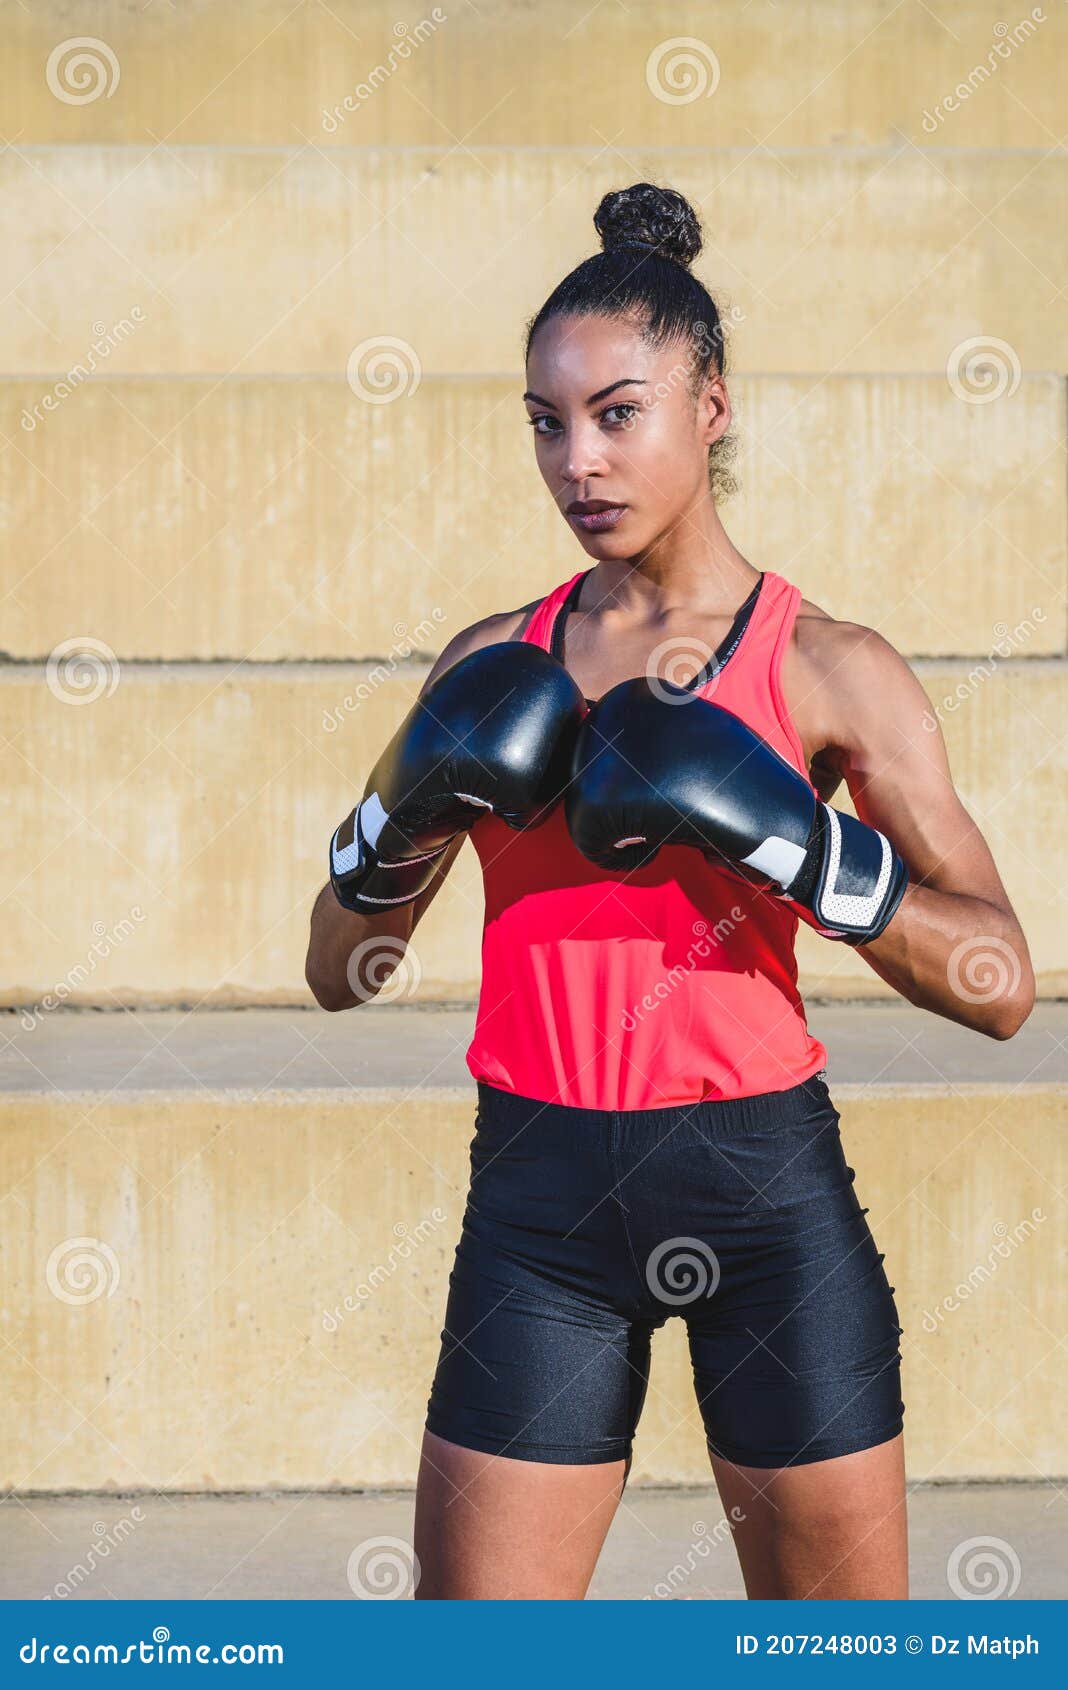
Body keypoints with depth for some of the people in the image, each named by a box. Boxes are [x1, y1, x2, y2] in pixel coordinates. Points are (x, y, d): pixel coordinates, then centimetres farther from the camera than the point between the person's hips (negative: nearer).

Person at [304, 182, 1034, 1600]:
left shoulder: (827, 671, 0)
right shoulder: (491, 669, 9)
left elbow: (1001, 987, -7)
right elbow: (339, 974, 13)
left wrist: (794, 845, -19)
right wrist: (405, 818, -5)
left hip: (766, 1188, -2)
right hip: (541, 1200, 2)